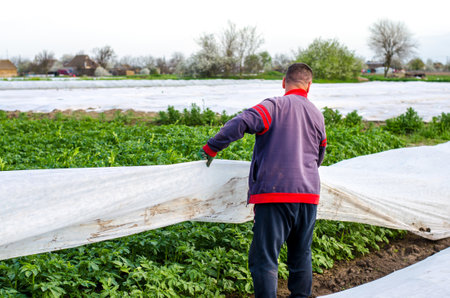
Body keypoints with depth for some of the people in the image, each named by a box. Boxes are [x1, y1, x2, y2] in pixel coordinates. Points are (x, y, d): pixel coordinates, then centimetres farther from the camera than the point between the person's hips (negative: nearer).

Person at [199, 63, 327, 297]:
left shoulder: (274, 106, -4)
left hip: (274, 192, -6)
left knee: (264, 258, -3)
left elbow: (241, 123, -19)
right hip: (308, 194, 6)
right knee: (301, 255, 20)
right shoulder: (317, 115, 14)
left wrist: (212, 148, -8)